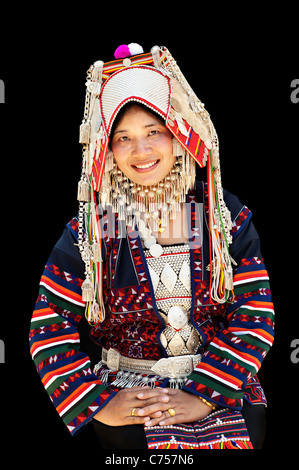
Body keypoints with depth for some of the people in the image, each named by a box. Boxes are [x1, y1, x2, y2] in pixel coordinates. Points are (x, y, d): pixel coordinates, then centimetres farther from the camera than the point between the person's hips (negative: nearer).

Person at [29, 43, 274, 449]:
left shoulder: (225, 215, -1)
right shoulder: (90, 231, -3)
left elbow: (256, 314, -4)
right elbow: (48, 326, -1)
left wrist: (204, 396, -12)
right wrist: (98, 403, -9)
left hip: (221, 390, 2)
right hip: (127, 397, -1)